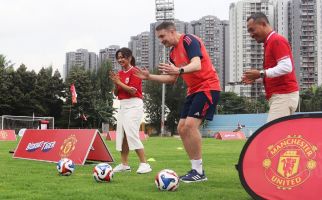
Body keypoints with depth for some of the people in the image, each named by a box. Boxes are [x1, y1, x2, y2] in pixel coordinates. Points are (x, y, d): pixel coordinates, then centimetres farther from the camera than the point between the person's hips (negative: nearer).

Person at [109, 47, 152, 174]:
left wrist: (119, 82, -13)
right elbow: (116, 93, 12)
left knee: (132, 134, -16)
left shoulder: (134, 71, -9)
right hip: (122, 105, 8)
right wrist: (115, 83, -6)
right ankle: (124, 164, 13)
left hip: (133, 105, -8)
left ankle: (144, 164, -12)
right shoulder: (120, 73, 13)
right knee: (121, 135, 7)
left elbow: (133, 91, -18)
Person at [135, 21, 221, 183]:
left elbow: (197, 65, -29)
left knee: (190, 124, -21)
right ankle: (195, 169, 10)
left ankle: (199, 172, -14)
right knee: (182, 128, 4)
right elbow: (171, 79, 20)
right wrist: (149, 77, 10)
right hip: (193, 90, 10)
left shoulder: (189, 40, -13)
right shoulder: (173, 53, 14)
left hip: (207, 87, -10)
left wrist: (179, 70, -46)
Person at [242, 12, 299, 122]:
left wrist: (261, 74, -19)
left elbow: (286, 67, -20)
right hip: (279, 96, 9)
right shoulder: (270, 43, 20)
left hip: (284, 95, -9)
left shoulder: (277, 40, -8)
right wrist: (256, 78, 10)